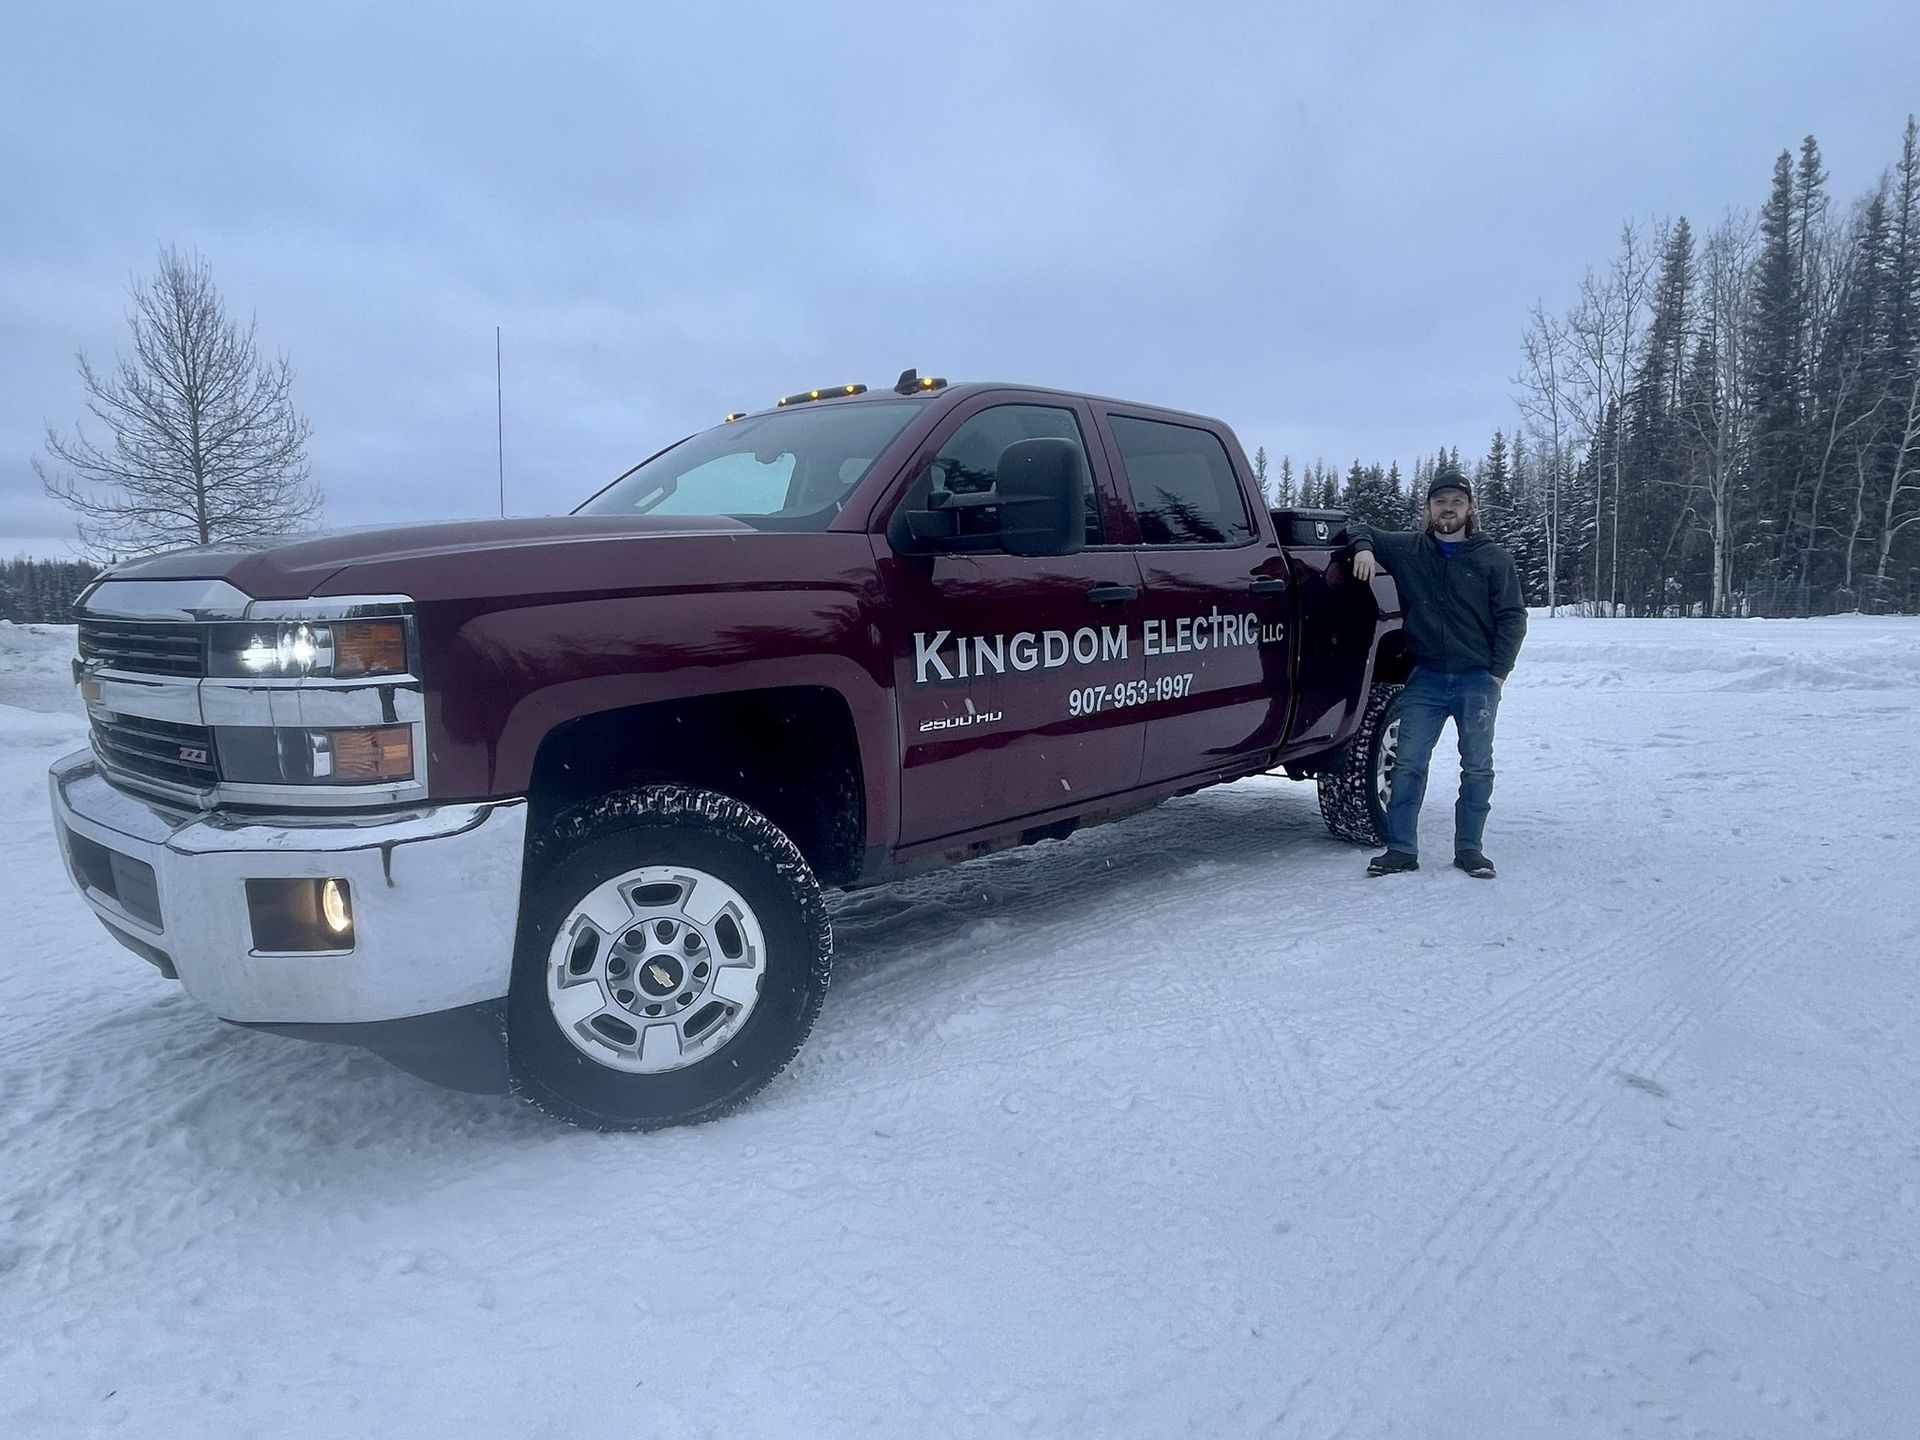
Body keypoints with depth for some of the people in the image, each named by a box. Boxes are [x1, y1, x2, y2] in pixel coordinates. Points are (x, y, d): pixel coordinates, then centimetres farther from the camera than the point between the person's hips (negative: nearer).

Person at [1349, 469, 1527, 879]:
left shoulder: (1494, 560, 4)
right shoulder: (1407, 549, 7)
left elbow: (1512, 618, 2)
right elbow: (1360, 530, 18)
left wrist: (1499, 671, -6)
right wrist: (1364, 548, -6)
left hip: (1478, 679, -1)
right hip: (1426, 678, 1)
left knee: (1477, 767, 4)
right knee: (1408, 764, -3)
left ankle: (1469, 848, 15)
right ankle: (1401, 849, 2)